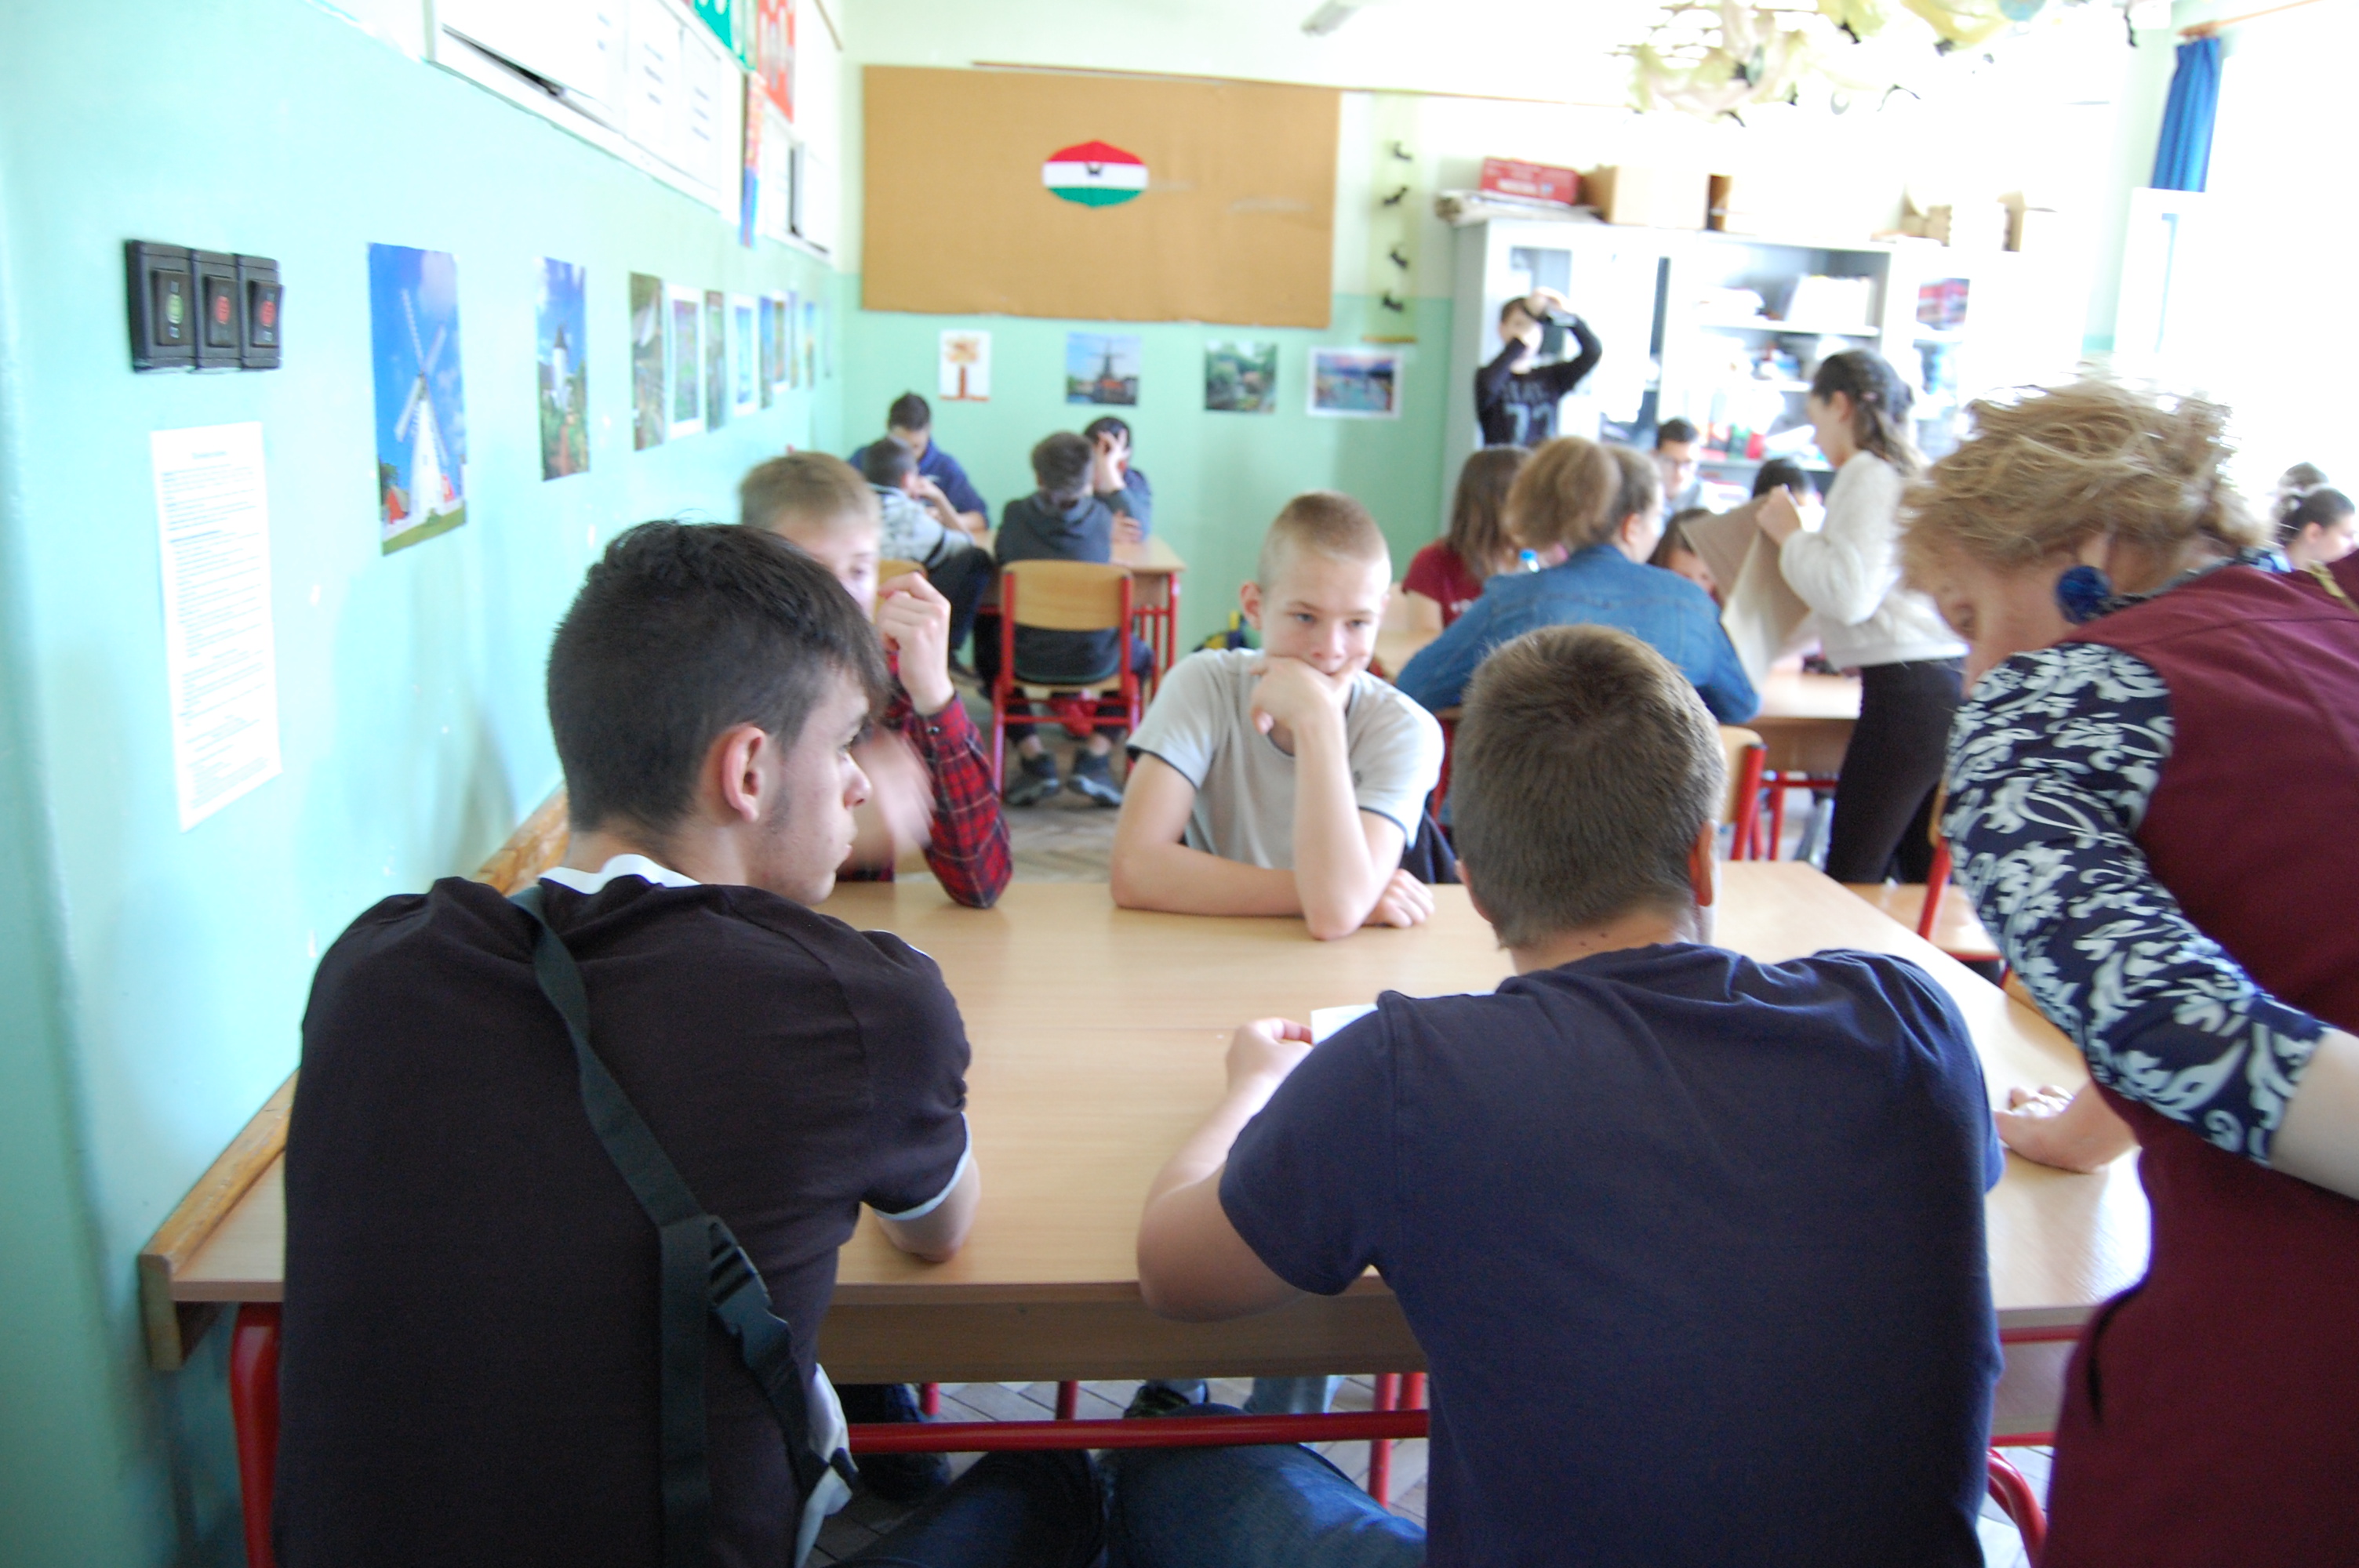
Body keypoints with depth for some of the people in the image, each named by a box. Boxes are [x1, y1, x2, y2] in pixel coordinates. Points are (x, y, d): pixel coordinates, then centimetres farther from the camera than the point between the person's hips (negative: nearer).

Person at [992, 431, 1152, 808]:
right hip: (1095, 661, 0)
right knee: (1142, 654, 32)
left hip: (1028, 661, 0)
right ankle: (1095, 755, 12)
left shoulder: (1015, 514, -5)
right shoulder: (1100, 515, -4)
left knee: (988, 652, 34)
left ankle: (1033, 758, 17)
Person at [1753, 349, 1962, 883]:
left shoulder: (1869, 475, -7)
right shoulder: (1914, 473, 19)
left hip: (1907, 693, -9)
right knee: (1924, 881, 13)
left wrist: (1790, 534, -3)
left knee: (1850, 880, -5)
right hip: (1948, 682, 9)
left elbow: (1848, 594, -17)